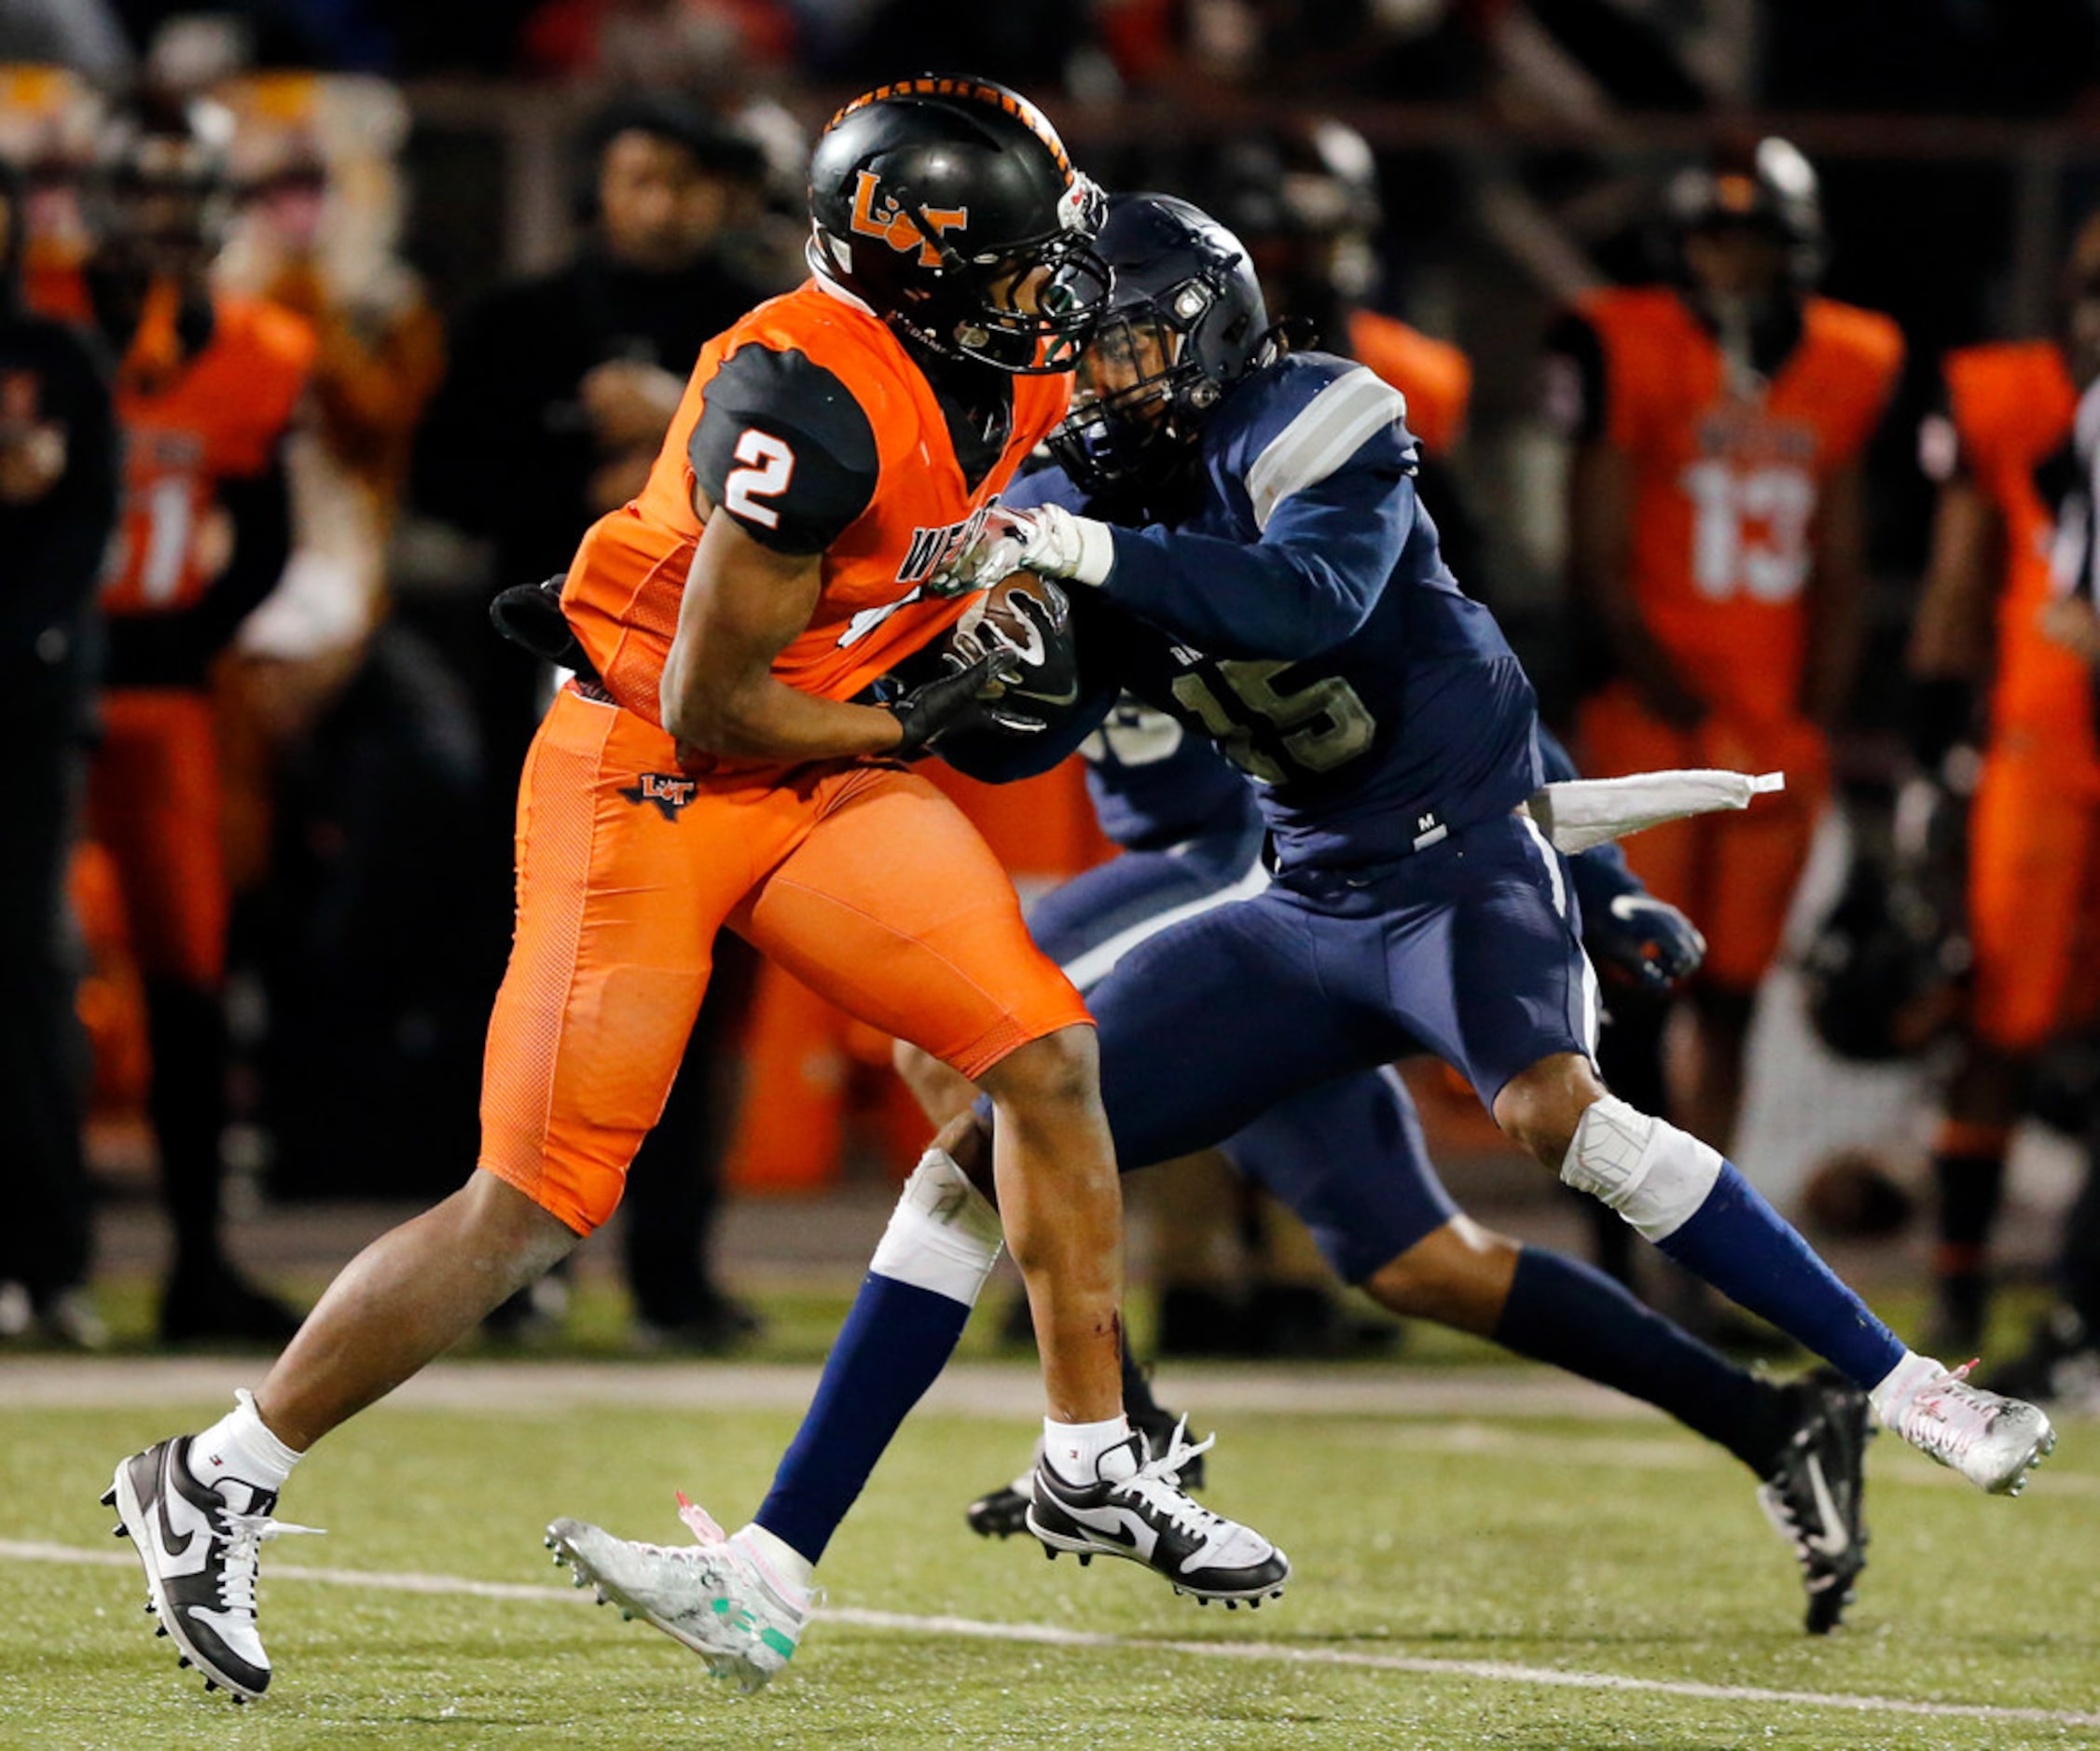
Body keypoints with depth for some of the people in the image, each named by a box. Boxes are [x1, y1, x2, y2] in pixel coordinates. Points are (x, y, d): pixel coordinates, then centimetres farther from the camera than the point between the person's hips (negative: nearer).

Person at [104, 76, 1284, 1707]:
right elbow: (712, 703, -24)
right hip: (649, 776, -8)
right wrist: (917, 722, -12)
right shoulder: (812, 395, -29)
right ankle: (216, 1482, 7)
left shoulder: (1020, 384, -2)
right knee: (536, 1206, -7)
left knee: (1046, 1054, -5)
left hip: (829, 766, 8)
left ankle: (1097, 1454, 9)